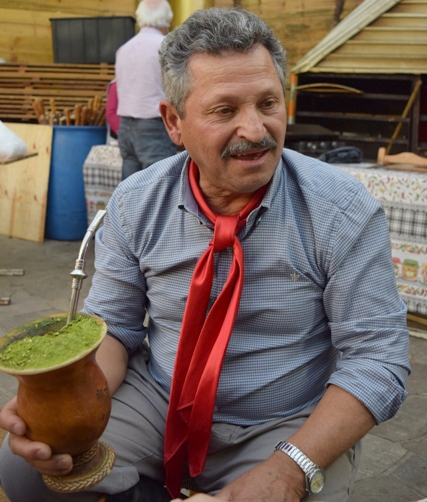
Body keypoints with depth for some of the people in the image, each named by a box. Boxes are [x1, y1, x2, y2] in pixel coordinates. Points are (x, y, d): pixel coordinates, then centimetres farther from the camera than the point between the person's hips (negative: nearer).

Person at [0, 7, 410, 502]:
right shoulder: (135, 204, -7)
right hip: (159, 403, 2)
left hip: (287, 426, -1)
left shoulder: (344, 210, -16)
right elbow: (112, 326, 0)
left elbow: (376, 358, -15)